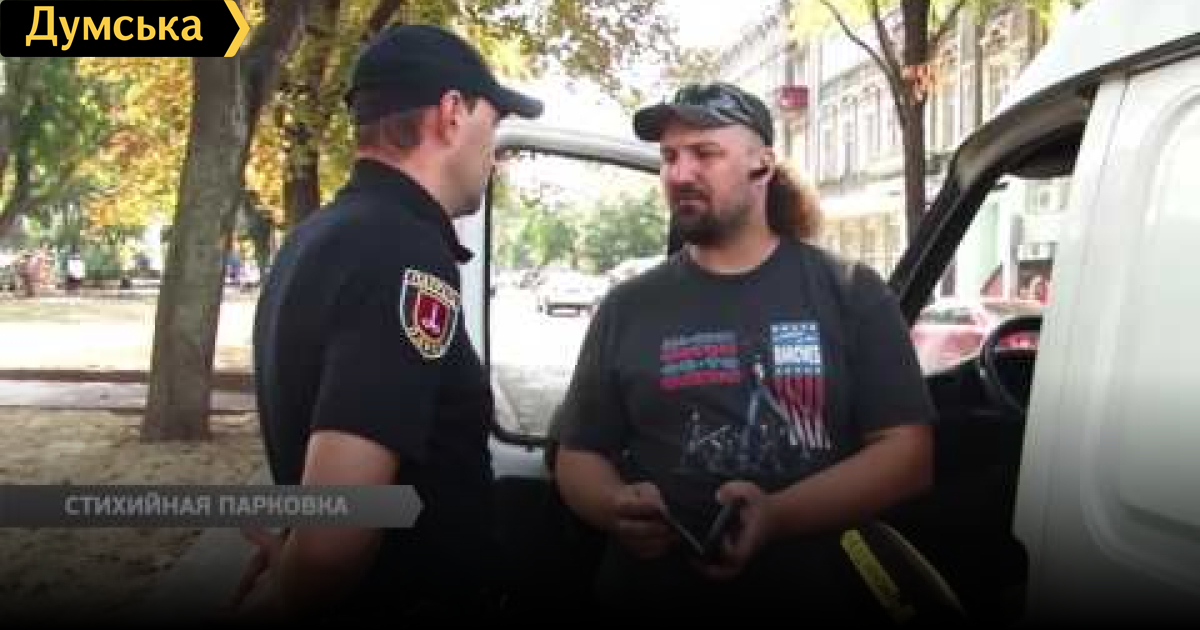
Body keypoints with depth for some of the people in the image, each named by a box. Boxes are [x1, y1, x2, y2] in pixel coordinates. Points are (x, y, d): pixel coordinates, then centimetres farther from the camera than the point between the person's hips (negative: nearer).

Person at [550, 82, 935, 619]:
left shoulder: (850, 292, -2)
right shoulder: (626, 308, 3)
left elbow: (907, 453, -7)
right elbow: (578, 456, 7)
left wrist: (777, 517, -22)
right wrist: (617, 509, -15)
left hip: (814, 596, -1)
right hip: (649, 596, 1)